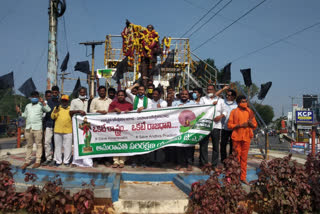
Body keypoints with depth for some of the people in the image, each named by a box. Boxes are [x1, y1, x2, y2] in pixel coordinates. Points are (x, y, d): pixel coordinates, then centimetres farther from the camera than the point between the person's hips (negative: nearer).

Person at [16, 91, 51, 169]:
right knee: (29, 145, 9)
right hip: (28, 128, 5)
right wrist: (19, 112, 10)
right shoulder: (28, 106, 20)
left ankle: (38, 161, 2)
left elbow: (48, 110, -11)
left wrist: (43, 102, -13)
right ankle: (27, 161, 14)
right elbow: (25, 115, 25)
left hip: (37, 128, -5)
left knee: (38, 145, -2)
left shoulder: (41, 105, 3)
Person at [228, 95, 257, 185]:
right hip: (237, 137, -2)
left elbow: (255, 125, 14)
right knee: (237, 157, 0)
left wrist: (251, 123, -9)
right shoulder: (234, 112, 3)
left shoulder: (249, 112, 11)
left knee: (244, 157, 4)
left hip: (246, 137, 2)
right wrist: (240, 125, -14)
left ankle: (243, 177, 10)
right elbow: (229, 125, -2)